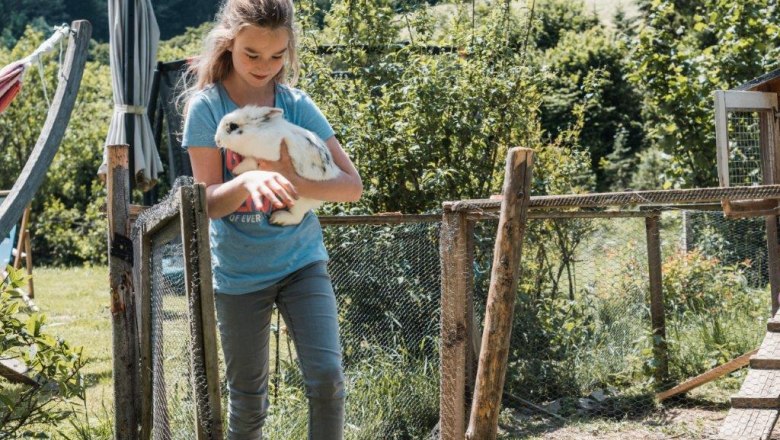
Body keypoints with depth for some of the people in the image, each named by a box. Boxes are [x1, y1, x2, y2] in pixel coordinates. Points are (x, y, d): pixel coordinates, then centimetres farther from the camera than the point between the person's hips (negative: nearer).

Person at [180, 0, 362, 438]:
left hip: (302, 261, 1)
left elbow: (352, 184, -8)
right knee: (248, 398, 11)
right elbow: (208, 201, -14)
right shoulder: (207, 106, -10)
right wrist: (248, 180, -36)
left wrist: (292, 183, -27)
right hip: (239, 274, -1)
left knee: (327, 376, -13)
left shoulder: (297, 105, -5)